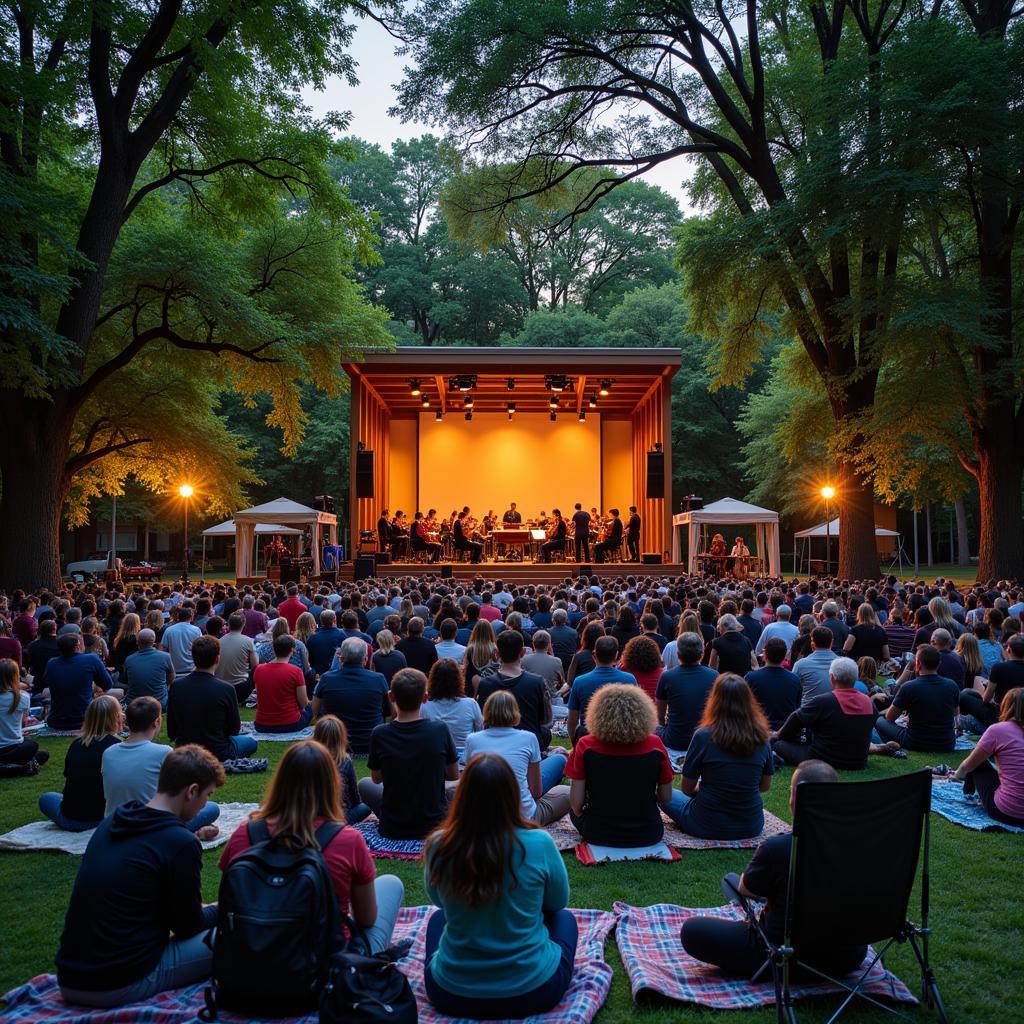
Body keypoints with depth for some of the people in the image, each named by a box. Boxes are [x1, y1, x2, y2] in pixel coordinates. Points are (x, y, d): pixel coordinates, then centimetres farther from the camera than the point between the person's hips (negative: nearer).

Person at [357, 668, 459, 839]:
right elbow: (454, 775, 0)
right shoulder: (440, 730, -16)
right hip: (435, 824, 1)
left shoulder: (379, 735, -16)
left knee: (364, 784, 25)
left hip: (392, 829, -1)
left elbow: (376, 778, 1)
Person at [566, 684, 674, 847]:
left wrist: (578, 813, 9)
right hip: (648, 835, 3)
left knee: (575, 810, 30)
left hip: (598, 834, -3)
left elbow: (576, 802, -13)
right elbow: (666, 798, -4)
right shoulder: (655, 745, -13)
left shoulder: (585, 746, -16)